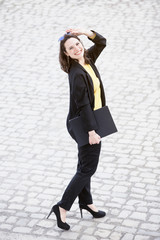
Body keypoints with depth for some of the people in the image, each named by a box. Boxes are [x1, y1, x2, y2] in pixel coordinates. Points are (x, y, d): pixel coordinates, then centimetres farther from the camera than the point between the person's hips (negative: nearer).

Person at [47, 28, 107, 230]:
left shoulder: (87, 60, 1)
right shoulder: (77, 74, -24)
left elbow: (101, 42, 12)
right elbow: (83, 105, -25)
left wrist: (86, 32, -5)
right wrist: (91, 131, -25)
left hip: (89, 121, 9)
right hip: (85, 124, -9)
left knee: (85, 165, 20)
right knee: (87, 168, -3)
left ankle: (86, 202, 35)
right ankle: (62, 207, 2)